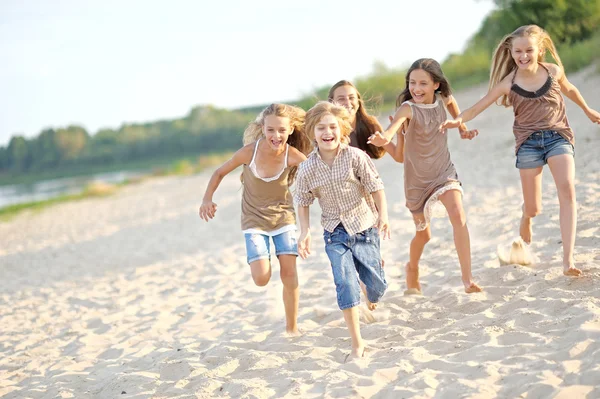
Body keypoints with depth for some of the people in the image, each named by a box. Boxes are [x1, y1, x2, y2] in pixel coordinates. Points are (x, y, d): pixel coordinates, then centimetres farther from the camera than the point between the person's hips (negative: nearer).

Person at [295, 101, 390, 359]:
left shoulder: (355, 157, -13)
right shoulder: (307, 169, -8)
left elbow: (375, 187, -7)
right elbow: (303, 202, 5)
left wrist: (383, 214, -17)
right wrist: (305, 232, -4)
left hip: (364, 227, 0)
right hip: (335, 233, 0)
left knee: (377, 285, 4)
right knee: (345, 283, -14)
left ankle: (370, 293, 46)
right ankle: (357, 344, -6)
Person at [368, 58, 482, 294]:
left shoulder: (442, 99, -7)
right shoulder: (408, 108, -21)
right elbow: (395, 124, -45)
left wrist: (462, 128, 14)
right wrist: (384, 138, -66)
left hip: (444, 172, 2)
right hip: (417, 178, -2)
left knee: (458, 215, -23)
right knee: (423, 234, 12)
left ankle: (467, 278, -20)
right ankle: (412, 268, 45)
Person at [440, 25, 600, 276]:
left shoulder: (553, 71, -4)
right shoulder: (508, 83, -8)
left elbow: (569, 89, 18)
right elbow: (479, 106, -10)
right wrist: (458, 120, -30)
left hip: (558, 136, 0)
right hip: (528, 142, 0)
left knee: (567, 188, -23)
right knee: (533, 208, 2)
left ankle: (568, 260, -28)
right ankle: (525, 219, 47)